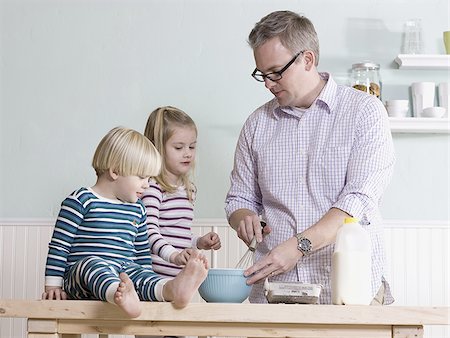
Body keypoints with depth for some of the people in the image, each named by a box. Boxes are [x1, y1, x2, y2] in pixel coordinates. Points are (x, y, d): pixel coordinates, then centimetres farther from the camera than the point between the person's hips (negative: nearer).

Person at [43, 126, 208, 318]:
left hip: (124, 274, 5)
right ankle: (120, 295, -67)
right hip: (79, 279, -4)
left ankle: (172, 289, -60)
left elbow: (142, 253, 28)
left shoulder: (137, 209, 20)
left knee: (137, 272, -28)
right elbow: (59, 246, -1)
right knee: (92, 263, -37)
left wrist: (148, 285, 20)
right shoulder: (82, 200, 0)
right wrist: (53, 286, -5)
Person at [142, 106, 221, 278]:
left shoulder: (188, 189, 17)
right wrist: (173, 255, -34)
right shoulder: (152, 187, -11)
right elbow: (149, 231, -21)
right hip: (157, 275, -7)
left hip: (181, 275, 7)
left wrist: (200, 242, 12)